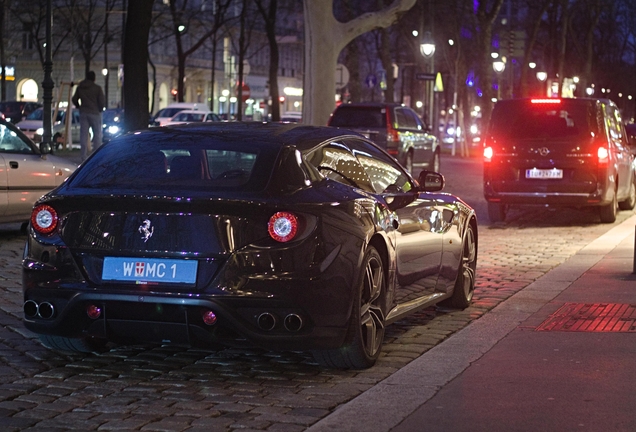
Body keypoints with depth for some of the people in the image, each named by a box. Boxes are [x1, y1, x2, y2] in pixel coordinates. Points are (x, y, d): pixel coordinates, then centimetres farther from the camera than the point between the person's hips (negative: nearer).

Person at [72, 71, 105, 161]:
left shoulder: (79, 88, 8)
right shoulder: (97, 88, -4)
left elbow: (74, 99, 13)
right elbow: (101, 102, -7)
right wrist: (100, 110, 10)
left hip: (83, 113, 3)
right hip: (95, 113, -3)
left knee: (83, 135, 4)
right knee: (97, 135, 3)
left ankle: (83, 156, 0)